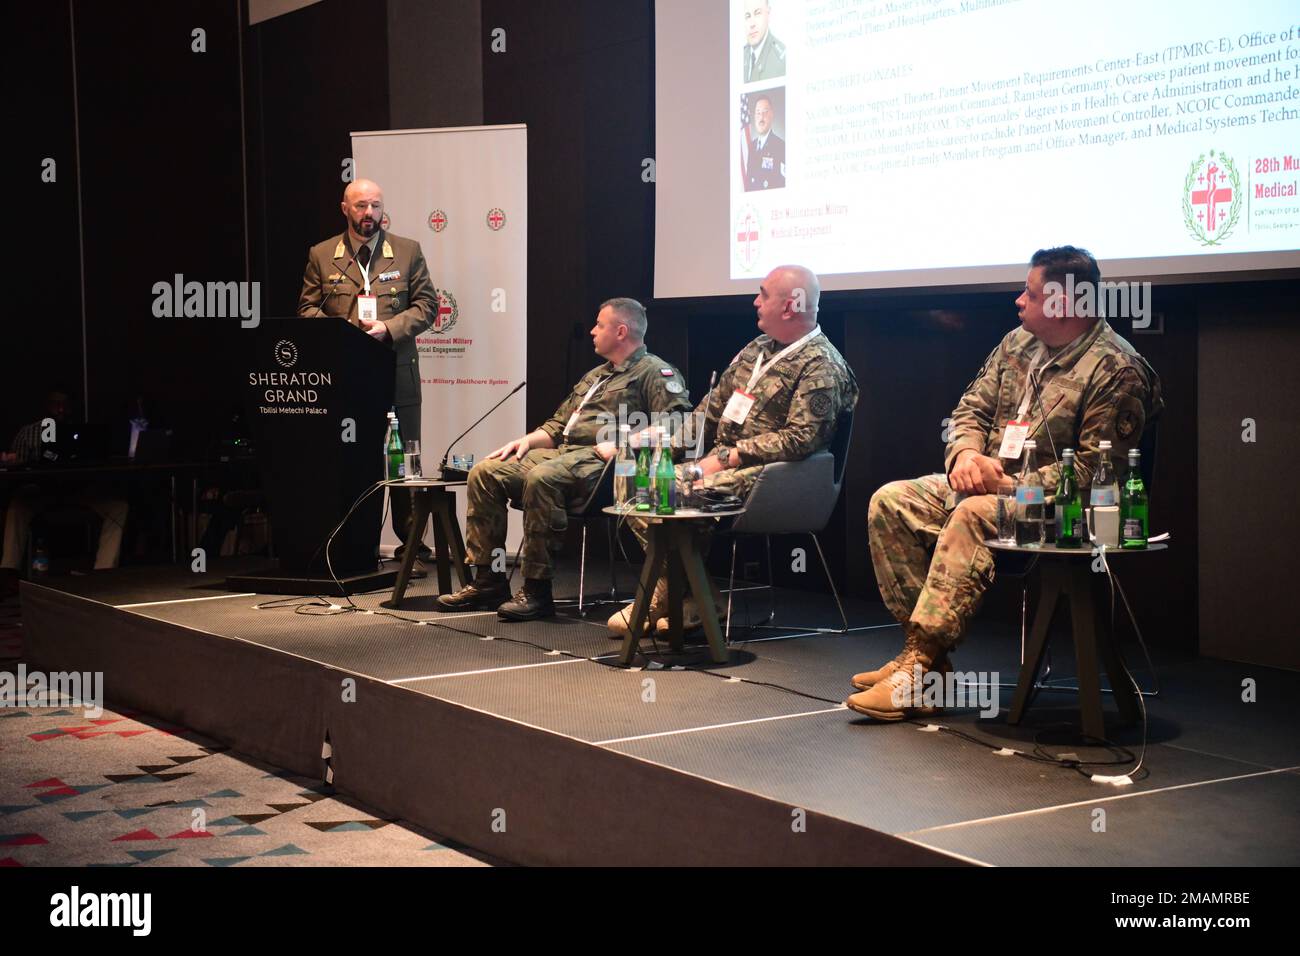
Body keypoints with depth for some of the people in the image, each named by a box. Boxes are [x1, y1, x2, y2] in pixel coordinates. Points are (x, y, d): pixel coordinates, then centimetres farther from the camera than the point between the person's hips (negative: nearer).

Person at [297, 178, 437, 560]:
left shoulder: (408, 251, 7)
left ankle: (410, 540, 13)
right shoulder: (322, 256, 8)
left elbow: (426, 304, 4)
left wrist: (388, 328, -12)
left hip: (397, 373, 0)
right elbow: (308, 308, 8)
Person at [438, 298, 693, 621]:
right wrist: (528, 440, 11)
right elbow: (557, 425, 32)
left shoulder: (654, 373, 2)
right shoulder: (594, 376, 30)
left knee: (542, 478, -37)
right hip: (562, 451, 9)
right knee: (485, 472, -7)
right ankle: (488, 582, -7)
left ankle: (537, 590, -29)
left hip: (600, 461, -9)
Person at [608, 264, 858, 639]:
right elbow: (712, 406, 21)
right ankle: (688, 597, -10)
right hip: (722, 463, 9)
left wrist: (728, 457, -20)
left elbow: (800, 439, -20)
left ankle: (664, 599, -8)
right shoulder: (757, 349, 18)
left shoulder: (821, 366, -10)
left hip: (761, 474, -9)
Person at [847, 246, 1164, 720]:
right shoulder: (1018, 343, 10)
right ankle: (921, 644, -12)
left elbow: (1094, 468, -19)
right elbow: (972, 408, 15)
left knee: (970, 516, -36)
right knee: (890, 502, -9)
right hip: (990, 481, 8)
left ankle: (920, 669, -37)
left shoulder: (1117, 370, -14)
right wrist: (965, 454, -8)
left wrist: (1012, 483, -23)